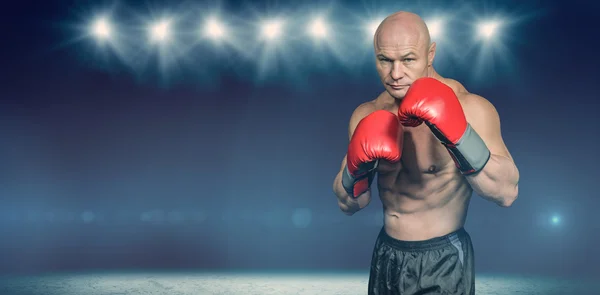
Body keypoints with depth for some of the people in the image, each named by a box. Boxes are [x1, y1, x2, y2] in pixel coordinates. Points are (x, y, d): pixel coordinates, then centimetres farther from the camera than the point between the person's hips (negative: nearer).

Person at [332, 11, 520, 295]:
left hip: (443, 261, -5)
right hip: (385, 255, 5)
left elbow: (507, 193, -27)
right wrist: (357, 164, -18)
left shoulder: (468, 108, -17)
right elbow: (348, 205, 1)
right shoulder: (367, 114, -2)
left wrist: (457, 133, -38)